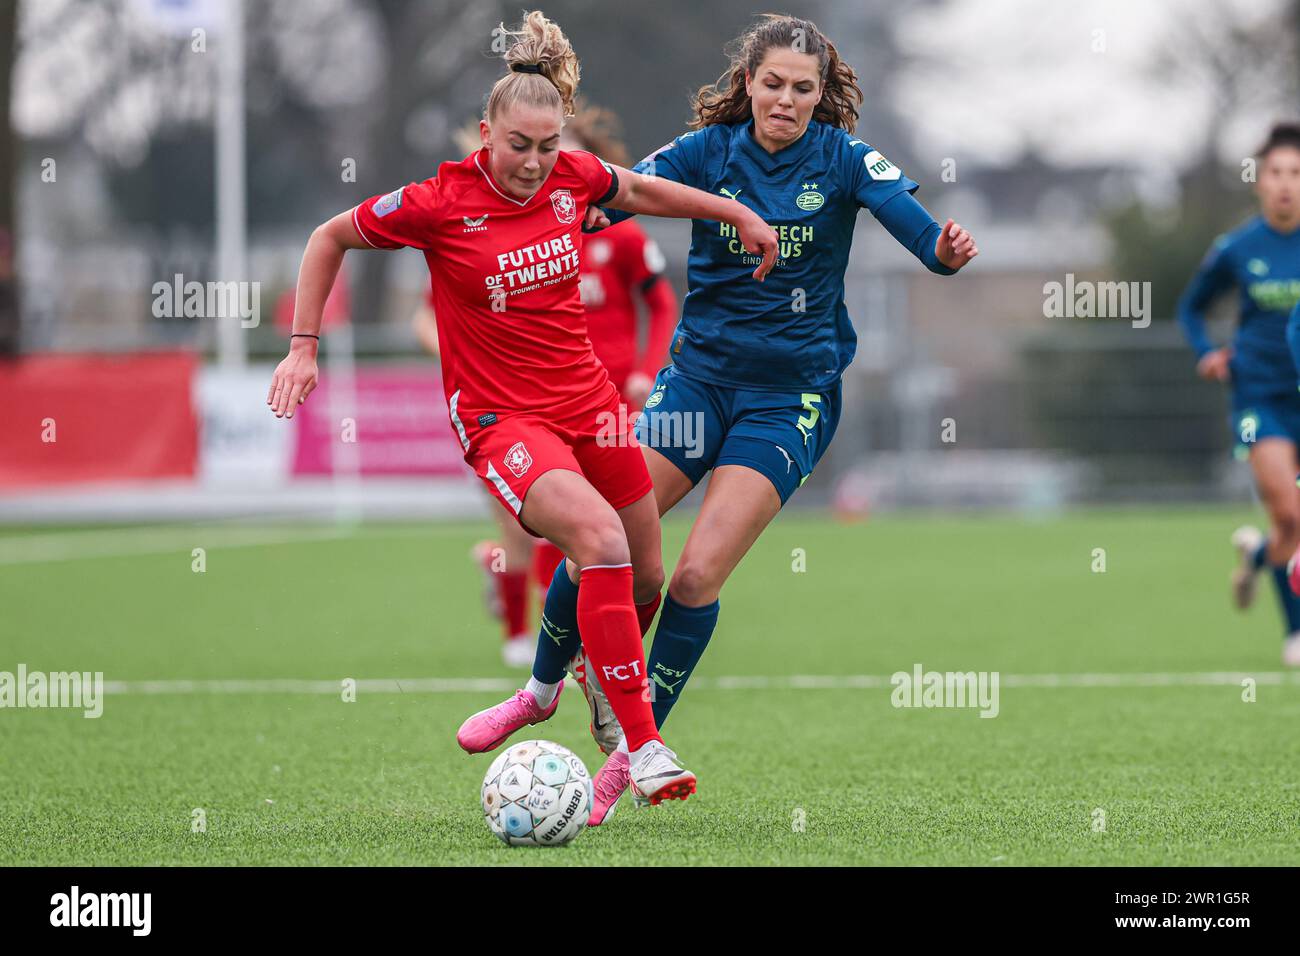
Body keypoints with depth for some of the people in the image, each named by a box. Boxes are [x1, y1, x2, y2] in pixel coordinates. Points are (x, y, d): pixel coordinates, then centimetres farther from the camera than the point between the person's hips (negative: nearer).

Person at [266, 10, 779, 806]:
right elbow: (331, 238, -2)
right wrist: (304, 346, -5)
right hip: (501, 418, -6)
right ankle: (645, 747, -26)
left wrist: (742, 214, 20)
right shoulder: (441, 203, -15)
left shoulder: (572, 177, -3)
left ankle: (545, 692, 41)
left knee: (645, 578, 13)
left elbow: (640, 190, 21)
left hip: (586, 399, 6)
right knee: (601, 539, -30)